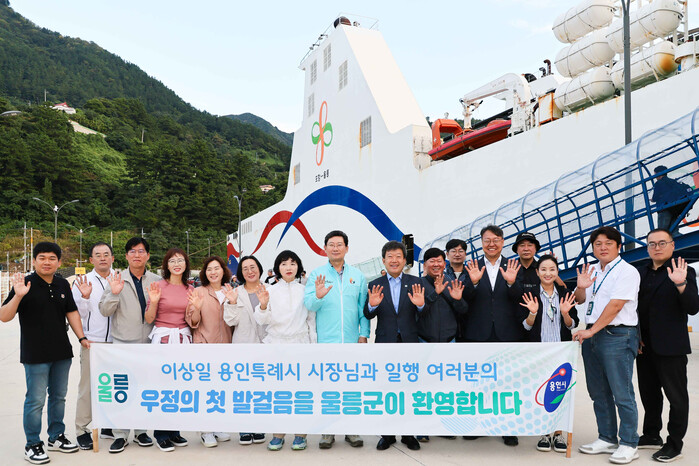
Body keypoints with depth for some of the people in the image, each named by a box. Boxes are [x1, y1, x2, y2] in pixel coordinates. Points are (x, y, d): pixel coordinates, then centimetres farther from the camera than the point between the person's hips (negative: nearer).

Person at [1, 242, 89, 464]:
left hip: (62, 353, 6)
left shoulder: (63, 285, 7)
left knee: (59, 396, 16)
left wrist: (82, 337, 6)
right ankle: (33, 445, 15)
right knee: (36, 400, 1)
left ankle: (56, 437, 30)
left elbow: (71, 312, 14)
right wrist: (18, 296, -29)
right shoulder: (25, 284, -10)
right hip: (35, 354, -6)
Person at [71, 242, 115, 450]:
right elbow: (77, 314, -1)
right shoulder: (82, 282, 1)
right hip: (92, 341, -2)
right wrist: (85, 297, -17)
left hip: (115, 341, 2)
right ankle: (82, 430, 13)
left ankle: (109, 426, 24)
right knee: (87, 386, 1)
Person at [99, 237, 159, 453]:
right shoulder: (117, 279, 2)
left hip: (148, 344, 2)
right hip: (122, 343, -2)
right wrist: (114, 293, -19)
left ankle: (140, 431, 23)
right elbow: (104, 311, -2)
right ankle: (120, 435, 11)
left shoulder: (157, 281, 6)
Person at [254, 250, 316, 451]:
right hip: (276, 344, 0)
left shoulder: (305, 290, 6)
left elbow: (312, 320, 8)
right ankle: (278, 434, 11)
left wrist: (313, 347, 4)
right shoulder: (271, 291, 6)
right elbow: (262, 320, 2)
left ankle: (300, 434, 12)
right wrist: (263, 305, -18)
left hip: (300, 344, 0)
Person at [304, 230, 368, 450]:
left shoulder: (357, 275, 10)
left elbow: (363, 307, 10)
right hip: (325, 341, -1)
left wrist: (364, 334, 2)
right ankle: (327, 431, 13)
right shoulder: (316, 274, 4)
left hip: (352, 341, 2)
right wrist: (318, 296, -27)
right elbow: (308, 304, -6)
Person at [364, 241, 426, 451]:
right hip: (385, 343, 0)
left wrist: (420, 305, -23)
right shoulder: (375, 285, 3)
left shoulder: (416, 283, 3)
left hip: (409, 343, 0)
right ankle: (387, 434, 20)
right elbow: (367, 315, -3)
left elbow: (422, 317, -1)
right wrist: (372, 305, -24)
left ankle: (409, 434, 20)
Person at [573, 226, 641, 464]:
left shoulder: (626, 271, -8)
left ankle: (628, 444, 7)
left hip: (617, 336, -7)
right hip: (591, 335, 8)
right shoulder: (591, 271, 15)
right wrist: (581, 287, -2)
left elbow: (616, 305, -16)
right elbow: (579, 300, 21)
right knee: (598, 392, 12)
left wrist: (591, 331, -17)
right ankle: (606, 439, 24)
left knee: (622, 393, -3)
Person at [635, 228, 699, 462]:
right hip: (644, 345, 6)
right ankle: (652, 435, 31)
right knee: (649, 393, 17)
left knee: (676, 395, 3)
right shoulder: (640, 273, 10)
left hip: (670, 346, -6)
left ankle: (674, 443, 13)